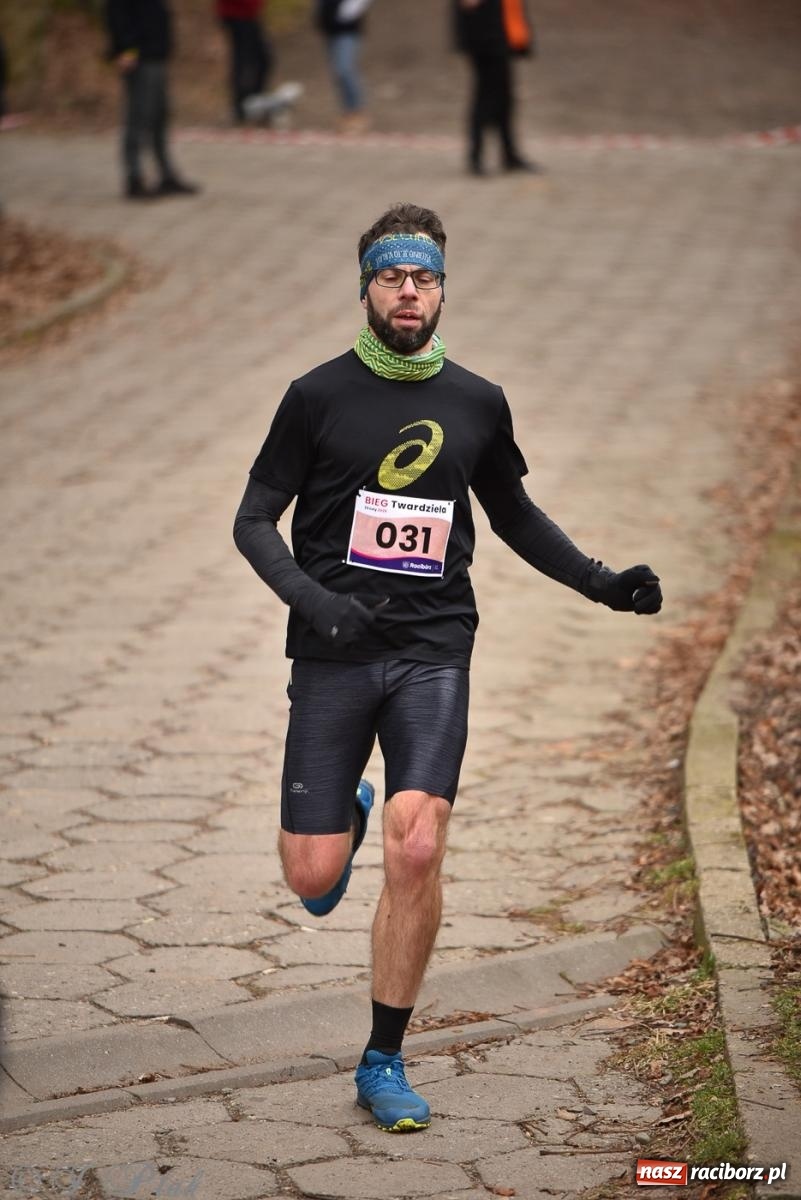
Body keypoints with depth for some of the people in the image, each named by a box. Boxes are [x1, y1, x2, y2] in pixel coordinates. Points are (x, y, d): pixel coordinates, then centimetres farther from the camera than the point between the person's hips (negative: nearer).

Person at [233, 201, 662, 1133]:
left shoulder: (477, 405, 9)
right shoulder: (319, 395, 0)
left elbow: (512, 513, 24)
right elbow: (253, 519, 2)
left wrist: (600, 582, 14)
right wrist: (306, 593, -16)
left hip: (433, 653, 1)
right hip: (333, 654, -1)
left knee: (415, 851, -16)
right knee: (313, 877, -3)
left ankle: (384, 1063, 0)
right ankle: (346, 814, 37)